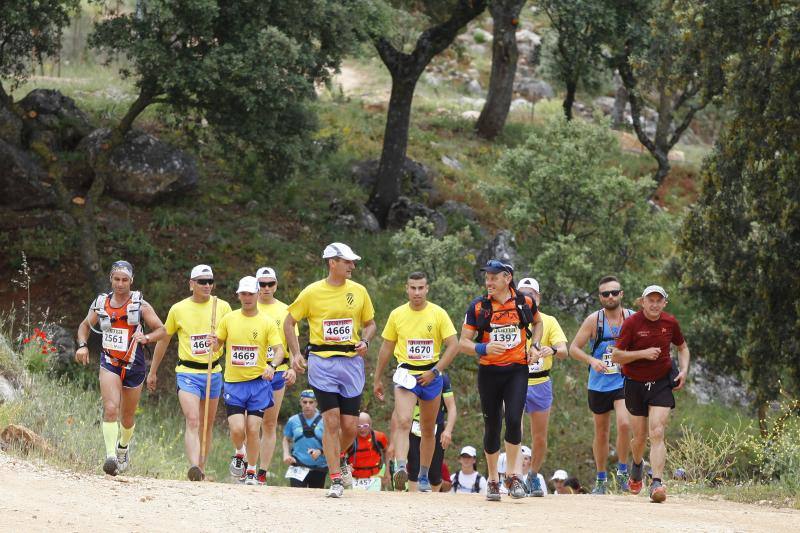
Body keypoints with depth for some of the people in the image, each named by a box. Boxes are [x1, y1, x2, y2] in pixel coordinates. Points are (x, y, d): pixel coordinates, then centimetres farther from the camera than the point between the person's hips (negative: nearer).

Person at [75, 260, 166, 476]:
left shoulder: (140, 305, -4)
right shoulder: (101, 303, 3)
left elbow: (161, 330, -2)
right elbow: (85, 326, 17)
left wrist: (146, 338, -22)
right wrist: (82, 345, -2)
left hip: (134, 367, 0)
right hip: (109, 365, 0)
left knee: (127, 416, 13)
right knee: (111, 408, -22)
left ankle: (123, 446, 43)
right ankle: (111, 456, -26)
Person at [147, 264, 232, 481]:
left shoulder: (222, 307, 2)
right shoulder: (178, 310, 0)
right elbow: (163, 340, 12)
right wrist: (152, 372, 16)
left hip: (213, 373, 3)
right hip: (187, 373, -3)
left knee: (207, 425, 11)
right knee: (193, 421, -19)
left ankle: (201, 469, 22)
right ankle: (194, 467, -33)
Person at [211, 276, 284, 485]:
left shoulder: (267, 323, 0)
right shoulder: (229, 319, 5)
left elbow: (279, 350, -4)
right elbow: (217, 345, 13)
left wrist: (272, 365, -25)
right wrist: (214, 344, -11)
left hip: (258, 382, -1)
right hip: (233, 383, 1)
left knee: (253, 430, -4)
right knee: (237, 428, -11)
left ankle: (251, 472, 12)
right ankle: (239, 454, 21)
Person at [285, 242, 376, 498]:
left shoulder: (358, 291, 7)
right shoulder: (312, 292, 0)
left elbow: (370, 323, 19)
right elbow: (289, 322, 8)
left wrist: (365, 341, -2)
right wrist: (295, 354, -2)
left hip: (351, 361, 3)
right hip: (322, 363, -2)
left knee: (350, 427, 1)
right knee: (332, 422, -9)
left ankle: (339, 458, 33)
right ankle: (336, 480, -3)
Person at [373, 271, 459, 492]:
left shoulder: (438, 314, -2)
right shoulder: (397, 315, 3)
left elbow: (453, 345, -4)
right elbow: (386, 348, 12)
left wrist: (435, 371, -12)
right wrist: (377, 379, 14)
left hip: (431, 377, 1)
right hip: (406, 375, -1)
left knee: (428, 430, 11)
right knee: (403, 421, -22)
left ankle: (424, 476, 23)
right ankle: (400, 468, -35)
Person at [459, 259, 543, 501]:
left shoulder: (525, 302, 1)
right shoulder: (478, 306, -2)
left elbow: (537, 322, 23)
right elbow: (464, 343, -2)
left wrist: (534, 345, 6)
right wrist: (484, 349, -22)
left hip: (517, 370, -1)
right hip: (489, 371, 1)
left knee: (513, 420, -17)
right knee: (492, 426, 5)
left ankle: (513, 476, -5)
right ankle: (493, 480, 19)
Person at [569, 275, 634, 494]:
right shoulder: (594, 320, -4)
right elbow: (574, 348, -3)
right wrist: (592, 360, -19)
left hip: (624, 383, -1)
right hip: (598, 384, 1)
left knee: (624, 424, -22)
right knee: (601, 433, 10)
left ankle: (622, 471, -5)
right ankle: (601, 480, 25)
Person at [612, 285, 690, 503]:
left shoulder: (670, 322, -1)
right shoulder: (631, 323, -11)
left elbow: (682, 347, 18)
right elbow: (616, 356, -10)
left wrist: (684, 370, 1)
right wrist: (643, 353, -22)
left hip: (662, 384, 1)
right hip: (635, 384, -1)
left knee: (657, 433, -15)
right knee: (640, 438, 9)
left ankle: (657, 483, -22)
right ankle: (637, 465, 43)